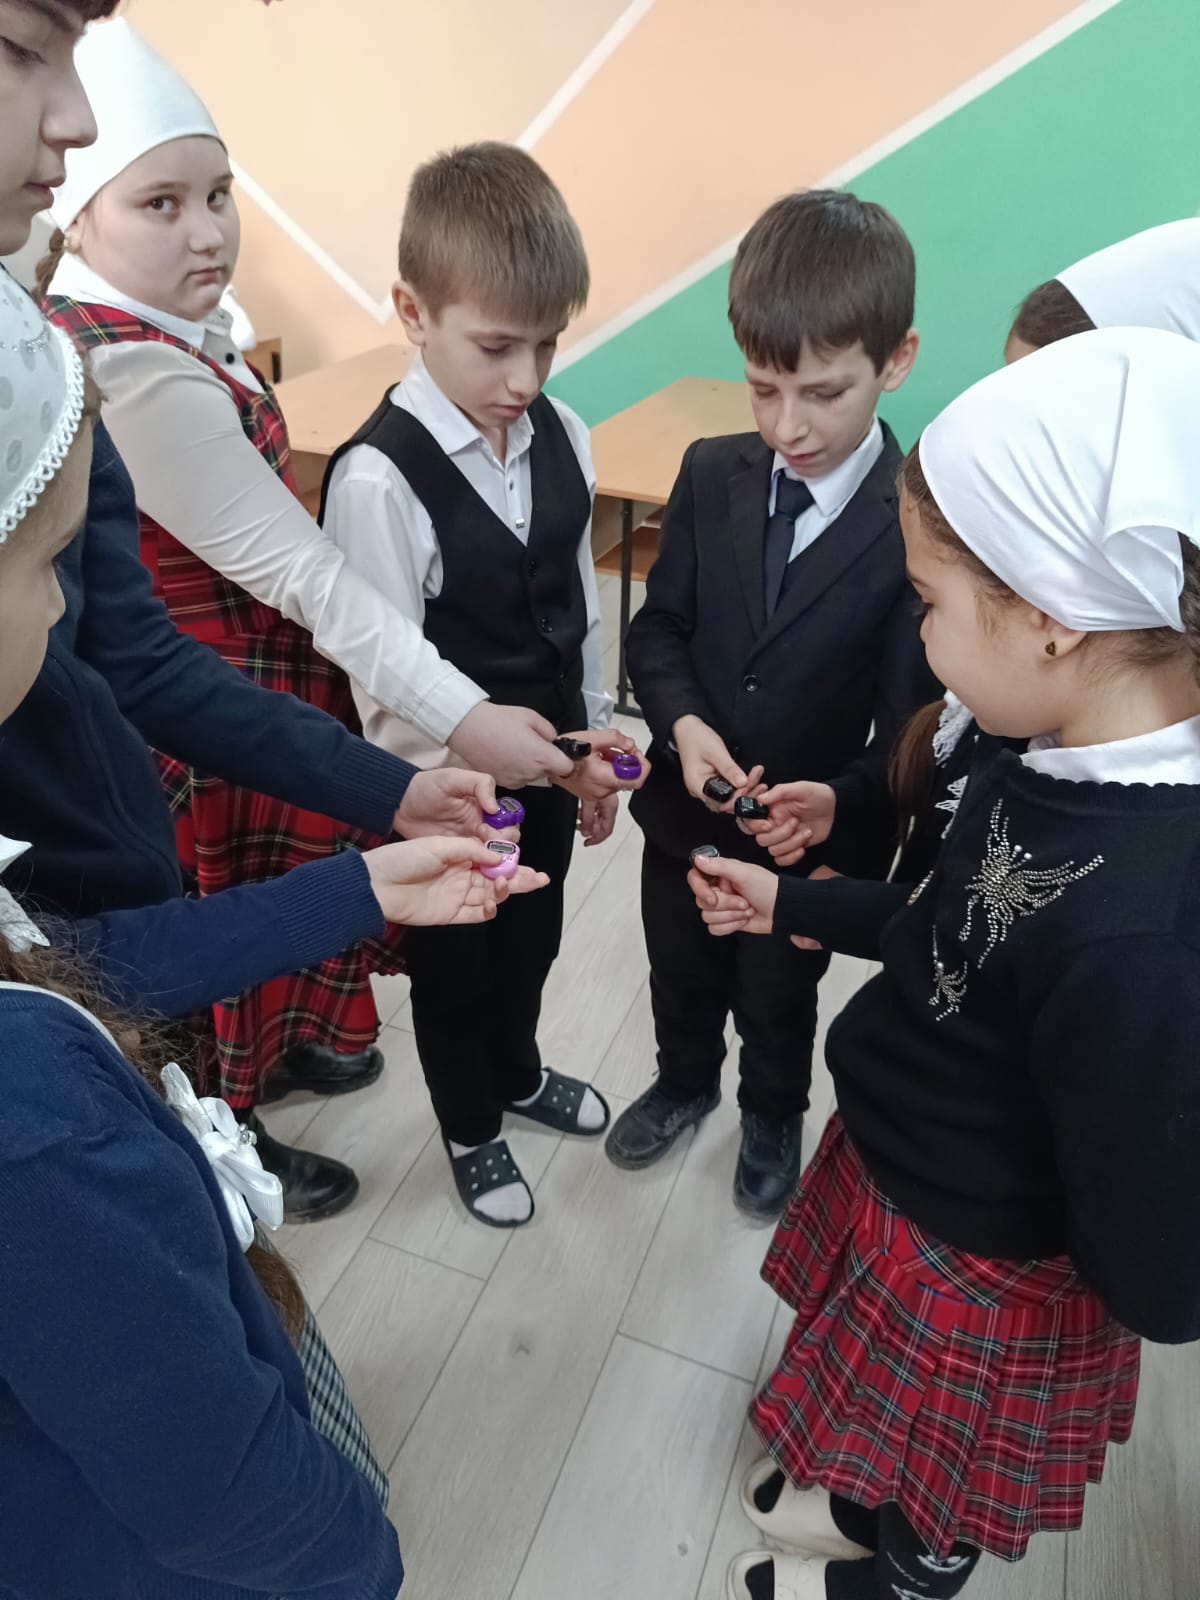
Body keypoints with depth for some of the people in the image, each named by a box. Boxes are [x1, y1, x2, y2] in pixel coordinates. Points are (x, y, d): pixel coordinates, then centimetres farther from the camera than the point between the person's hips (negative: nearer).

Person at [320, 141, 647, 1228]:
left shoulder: (564, 439, -5)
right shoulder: (379, 477, -24)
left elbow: (581, 608, 3)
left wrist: (591, 749, 8)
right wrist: (517, 745, -26)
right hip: (445, 780, -5)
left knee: (532, 937, 26)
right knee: (453, 959, 18)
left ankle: (518, 1070, 57)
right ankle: (471, 1129, 46)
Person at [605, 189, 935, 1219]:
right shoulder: (713, 476, -9)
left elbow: (915, 729, -18)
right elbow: (659, 624, -3)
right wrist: (682, 723, -22)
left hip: (812, 840, -3)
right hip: (685, 813, 3)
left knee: (779, 1001, 23)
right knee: (682, 977, 26)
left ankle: (774, 1119, 54)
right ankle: (685, 1083, 58)